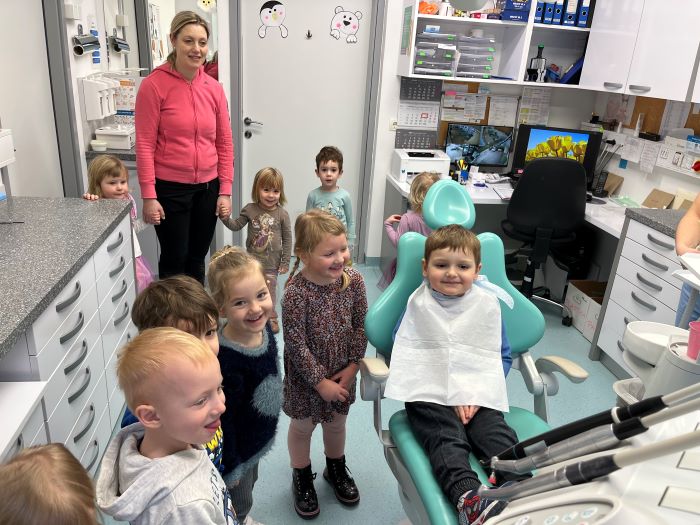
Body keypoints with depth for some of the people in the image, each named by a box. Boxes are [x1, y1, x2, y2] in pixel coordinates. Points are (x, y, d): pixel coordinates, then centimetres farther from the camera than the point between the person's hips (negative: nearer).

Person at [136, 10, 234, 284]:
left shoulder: (214, 88, 4)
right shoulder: (154, 84, -8)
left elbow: (224, 142, 7)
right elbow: (144, 144, -9)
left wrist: (225, 190, 4)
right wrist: (149, 196, -12)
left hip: (207, 188, 4)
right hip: (170, 189, -4)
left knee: (197, 258, 16)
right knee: (174, 260, 8)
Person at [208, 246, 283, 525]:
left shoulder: (263, 327, -13)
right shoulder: (224, 359, -37)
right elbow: (222, 418, -26)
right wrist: (230, 467, -16)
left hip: (259, 438, 7)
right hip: (236, 449, -7)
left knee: (250, 484, 33)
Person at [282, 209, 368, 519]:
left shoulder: (353, 281, -14)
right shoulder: (296, 293, -27)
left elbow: (360, 326, -4)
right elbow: (296, 345, -22)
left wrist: (352, 365, -8)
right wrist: (321, 381, -17)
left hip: (342, 371, 4)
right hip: (305, 375, -4)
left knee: (337, 422, 24)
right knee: (303, 426, 18)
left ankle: (336, 469, 51)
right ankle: (302, 478, 44)